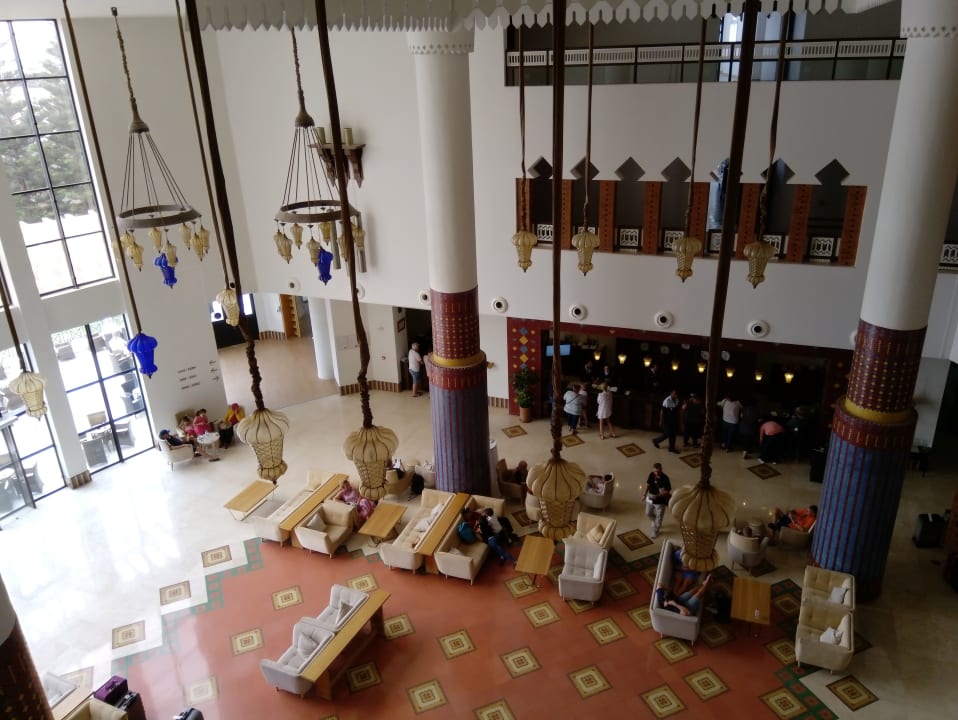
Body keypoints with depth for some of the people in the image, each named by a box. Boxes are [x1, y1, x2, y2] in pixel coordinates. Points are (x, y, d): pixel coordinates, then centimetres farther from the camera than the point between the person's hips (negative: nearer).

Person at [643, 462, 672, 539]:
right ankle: (655, 522, 54)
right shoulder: (651, 475, -12)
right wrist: (645, 494, 7)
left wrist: (658, 495, -40)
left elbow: (667, 492, -26)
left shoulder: (665, 479, -29)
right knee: (648, 513, 24)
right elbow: (648, 484, 6)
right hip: (650, 499, 5)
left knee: (658, 517, 13)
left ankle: (655, 531, 35)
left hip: (660, 501, -5)